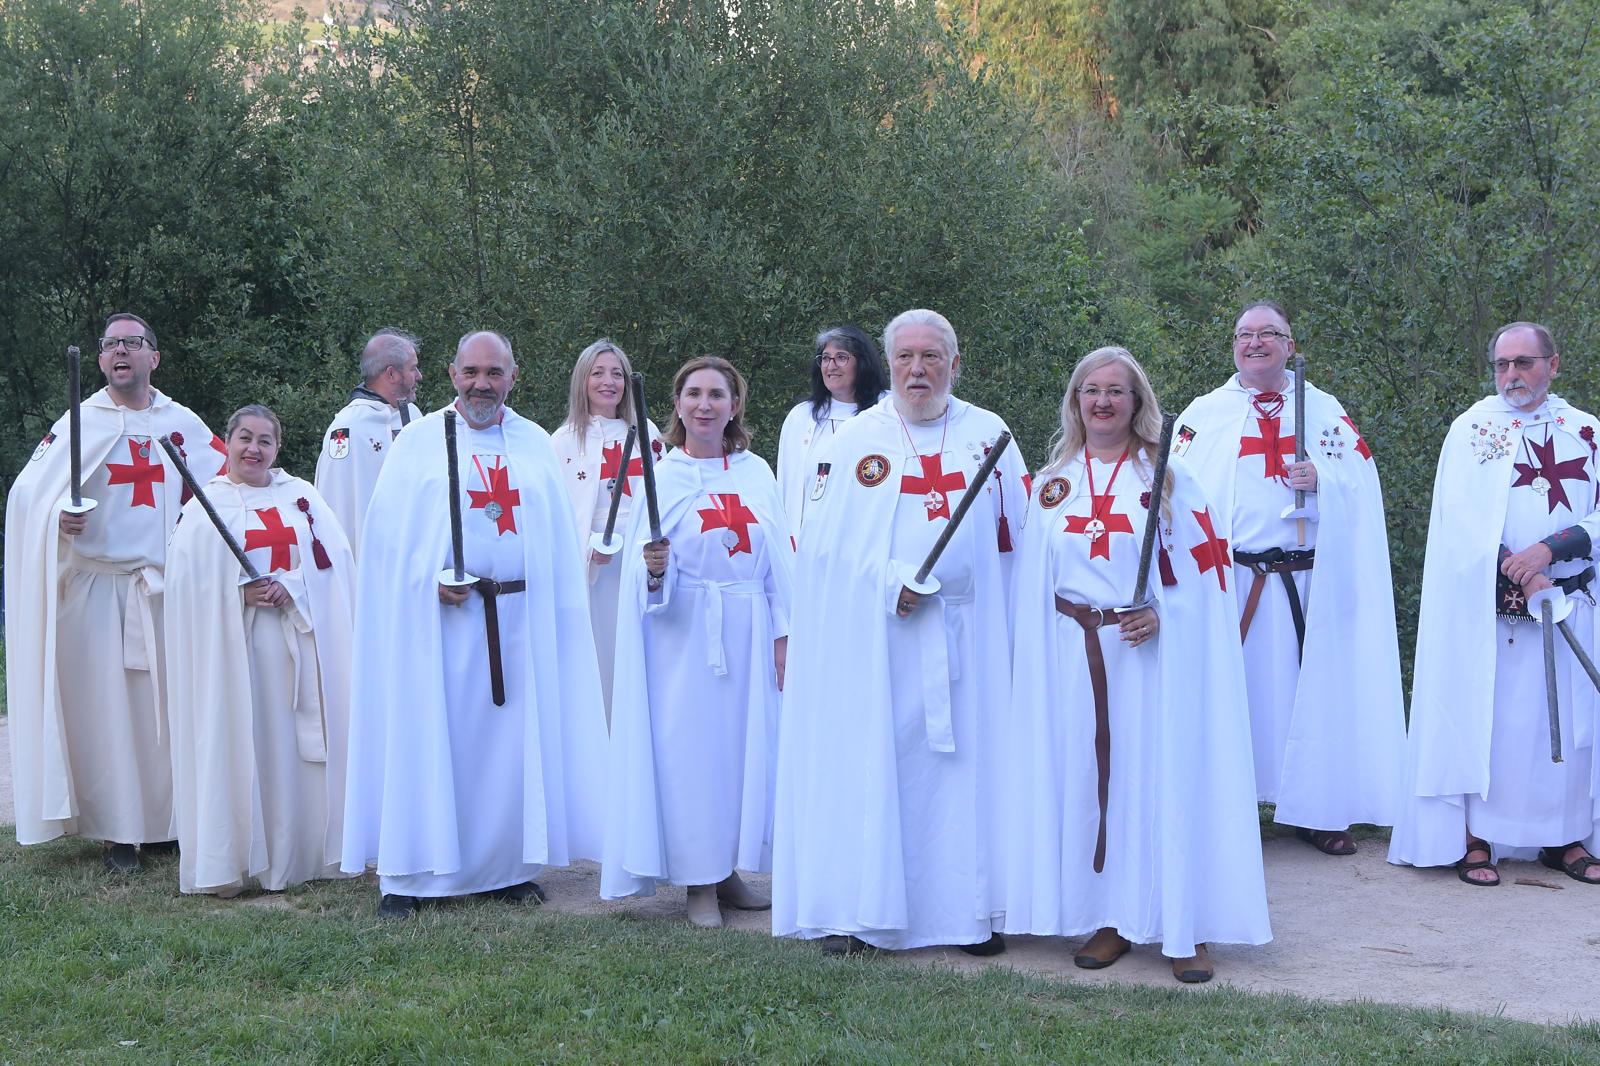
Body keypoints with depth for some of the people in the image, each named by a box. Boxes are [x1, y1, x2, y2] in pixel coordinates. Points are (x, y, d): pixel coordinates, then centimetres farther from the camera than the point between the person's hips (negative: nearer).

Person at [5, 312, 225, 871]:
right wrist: (58, 517, -20)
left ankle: (169, 822, 15)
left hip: (169, 588, 2)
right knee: (107, 704, -3)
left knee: (170, 702, 4)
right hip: (99, 587, -2)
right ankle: (118, 832, 4)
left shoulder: (184, 424, 10)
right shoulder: (78, 424, 3)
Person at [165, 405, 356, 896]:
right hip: (233, 646, -2)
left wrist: (290, 585, -14)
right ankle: (232, 860, 3)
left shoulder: (303, 497, 11)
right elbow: (188, 578, -4)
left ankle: (297, 851, 11)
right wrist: (240, 593, -17)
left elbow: (335, 558, 1)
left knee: (295, 741, 2)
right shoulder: (205, 506, 5)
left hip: (299, 643, 2)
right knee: (239, 741, -3)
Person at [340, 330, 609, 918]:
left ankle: (509, 866, 16)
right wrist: (430, 579, -15)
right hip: (438, 616, -3)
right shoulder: (419, 440, 4)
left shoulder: (536, 444, 13)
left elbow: (557, 536, 13)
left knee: (516, 740, 4)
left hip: (519, 619, 3)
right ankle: (406, 876, 5)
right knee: (427, 740, -2)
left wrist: (557, 612, 4)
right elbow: (385, 532, -1)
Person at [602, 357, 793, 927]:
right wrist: (654, 570, -26)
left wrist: (782, 634, 4)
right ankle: (698, 883, 9)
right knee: (690, 747, -1)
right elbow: (644, 575, -4)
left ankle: (728, 870, 21)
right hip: (686, 634, -3)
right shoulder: (661, 477, -1)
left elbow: (778, 560, 8)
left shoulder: (757, 473, 7)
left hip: (748, 632, 3)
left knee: (745, 746, 7)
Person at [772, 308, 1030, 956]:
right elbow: (822, 538, -3)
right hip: (873, 641, -1)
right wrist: (889, 584, -16)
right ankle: (857, 912, 6)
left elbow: (1016, 537, 9)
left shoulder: (990, 436, 10)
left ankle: (970, 907, 12)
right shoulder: (855, 440, 5)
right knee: (868, 763, -1)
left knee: (967, 762, 3)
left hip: (968, 633, 2)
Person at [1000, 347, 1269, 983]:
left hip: (1153, 654, -3)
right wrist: (1040, 658, 4)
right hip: (1076, 658, 3)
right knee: (1088, 776, 3)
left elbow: (1203, 568, -1)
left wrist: (1161, 613, -17)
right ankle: (1110, 919, 13)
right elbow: (1034, 582, 12)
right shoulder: (1052, 484, 11)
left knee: (1165, 776, -3)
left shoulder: (1169, 479, 3)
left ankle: (1184, 929, 3)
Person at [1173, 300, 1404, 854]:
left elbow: (1363, 486, 5)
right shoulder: (1203, 414, 9)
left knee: (1312, 685, 2)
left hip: (1308, 581, 1)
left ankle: (1316, 810, 12)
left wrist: (1321, 480, -15)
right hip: (1230, 581, -1)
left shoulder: (1325, 411, 11)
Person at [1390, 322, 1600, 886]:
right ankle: (1475, 837, 4)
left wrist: (1552, 547, -17)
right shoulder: (1472, 429, 1)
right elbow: (1465, 520, -8)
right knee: (1484, 716, -3)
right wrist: (1520, 578, -18)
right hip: (1491, 608, -3)